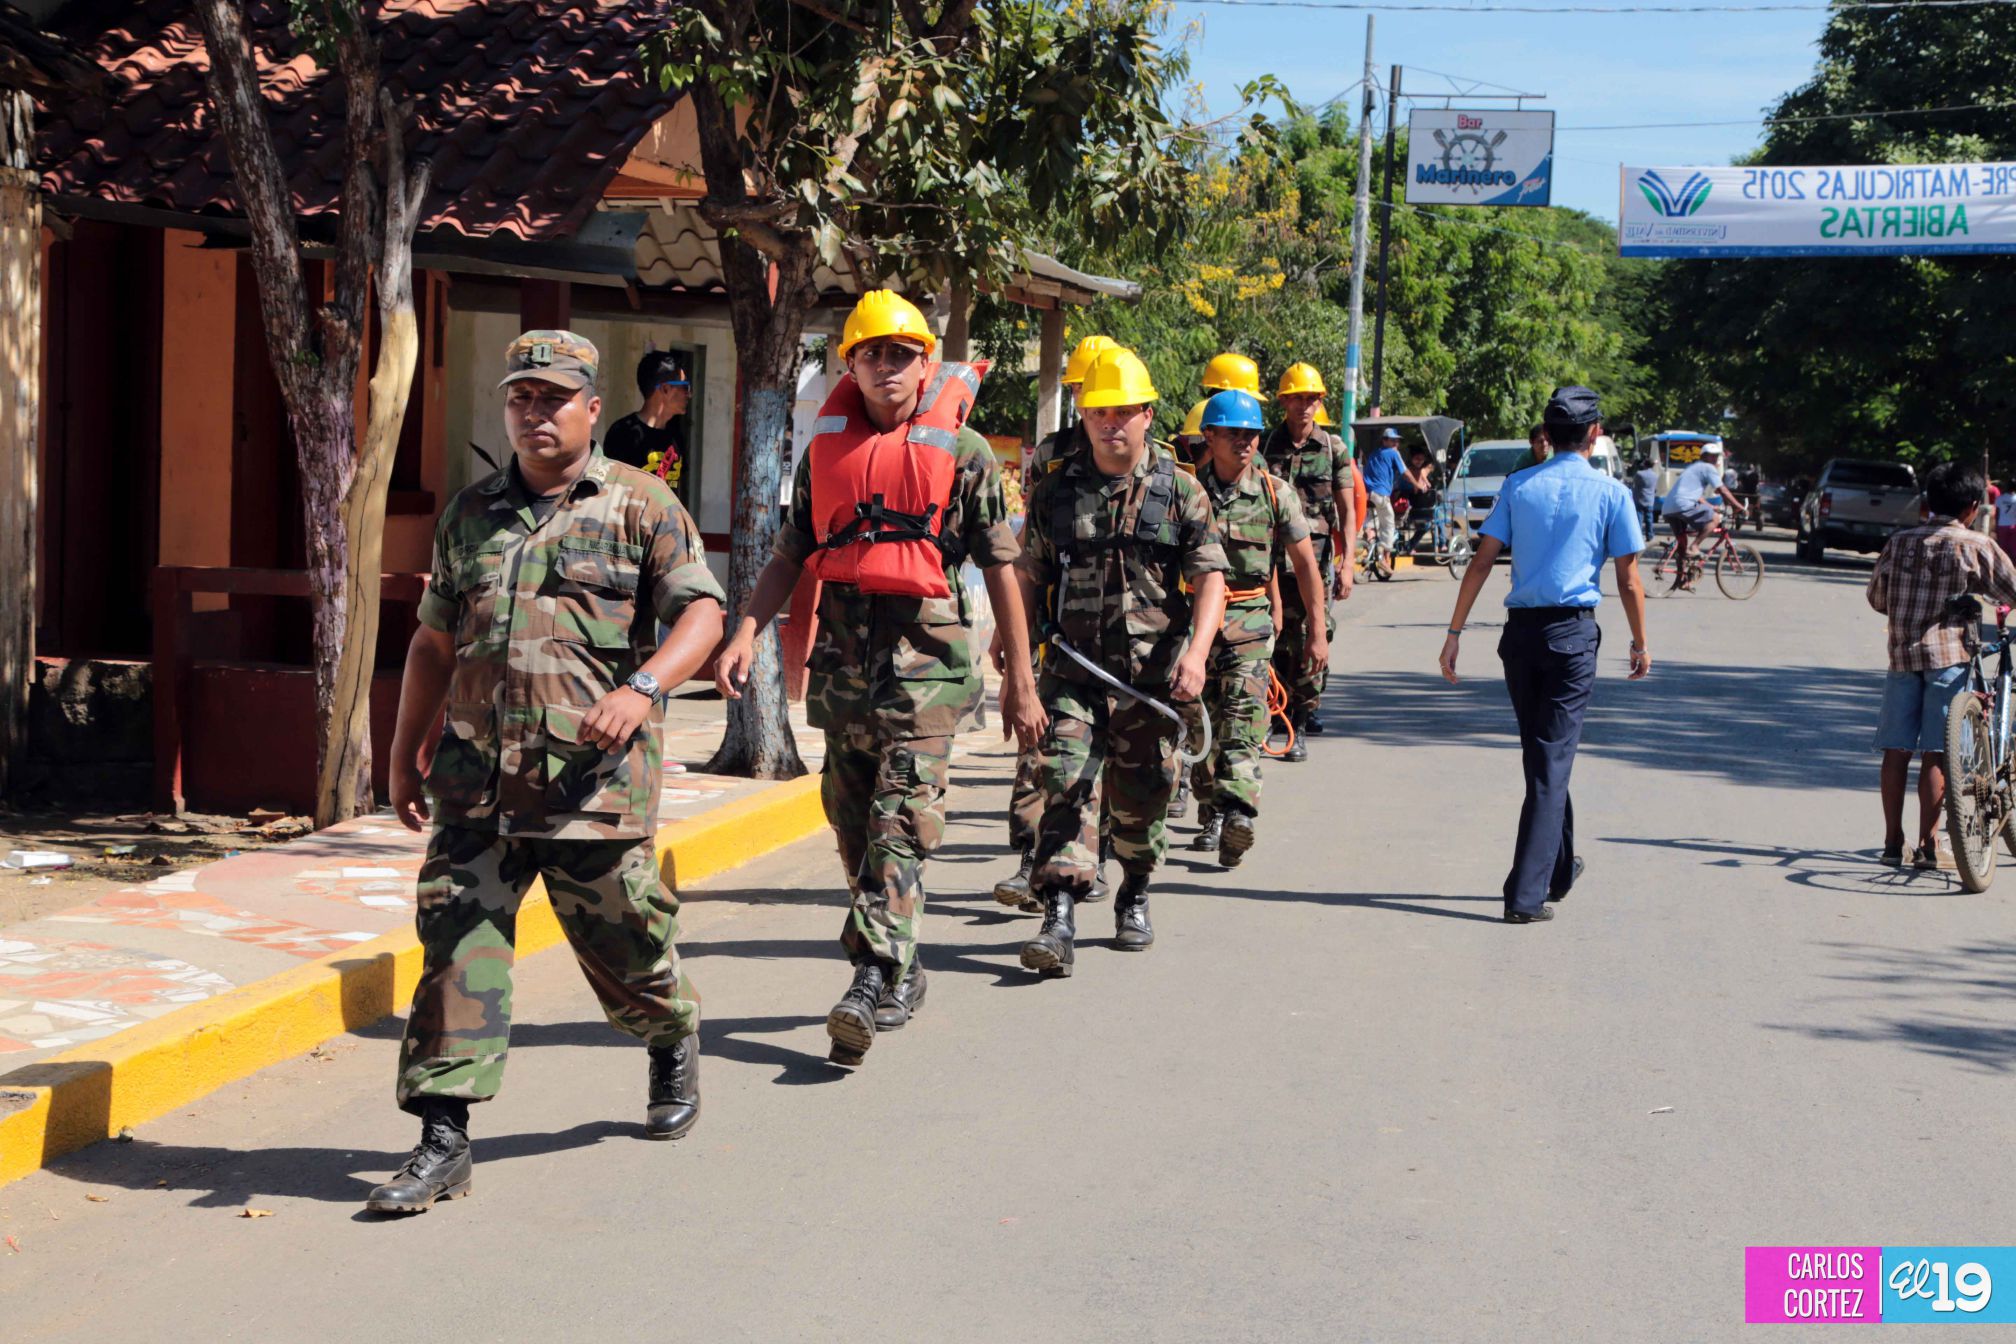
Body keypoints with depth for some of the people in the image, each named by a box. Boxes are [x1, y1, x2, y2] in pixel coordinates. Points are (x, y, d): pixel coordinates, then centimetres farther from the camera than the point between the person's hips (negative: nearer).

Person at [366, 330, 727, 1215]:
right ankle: (443, 1141, -3)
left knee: (620, 939, 8)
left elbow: (700, 612, -7)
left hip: (594, 777, -3)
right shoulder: (469, 515, 15)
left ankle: (673, 1047, 40)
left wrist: (642, 689, -24)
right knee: (457, 941, -6)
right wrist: (405, 753, 20)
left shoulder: (638, 504, 1)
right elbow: (434, 642, 21)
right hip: (477, 774, 3)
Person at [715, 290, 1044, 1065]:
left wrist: (1020, 682, 0)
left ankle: (874, 984, -17)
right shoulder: (825, 450, 11)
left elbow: (1000, 567, 1)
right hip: (842, 649, 5)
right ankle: (902, 972, 24)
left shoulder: (961, 452, 0)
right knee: (851, 818, 9)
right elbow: (790, 555, 13)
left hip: (926, 653, -5)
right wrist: (745, 636, -1)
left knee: (901, 823, -13)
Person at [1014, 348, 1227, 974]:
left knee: (1140, 797, 10)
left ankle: (1134, 900, 32)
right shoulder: (1055, 491, 6)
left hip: (1152, 672, 0)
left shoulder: (1179, 491, 2)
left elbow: (1210, 578, -3)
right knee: (1065, 786, -12)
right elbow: (1027, 577, 12)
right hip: (1073, 669, 0)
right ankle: (1059, 919, -17)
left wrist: (1196, 653, -17)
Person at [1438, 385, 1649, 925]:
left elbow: (1481, 564, 1)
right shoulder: (1610, 493, 0)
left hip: (1520, 632, 3)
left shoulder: (1519, 487, 6)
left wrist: (1455, 632, 5)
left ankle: (1560, 867, 33)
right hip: (1573, 632, -3)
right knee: (1552, 761, -4)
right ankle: (1527, 893, -11)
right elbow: (1628, 581, 1)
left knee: (1538, 756, 18)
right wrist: (1640, 644, 14)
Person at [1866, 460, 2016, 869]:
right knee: (1935, 754, -1)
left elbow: (1877, 598, 15)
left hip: (1901, 652, 4)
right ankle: (1927, 846, -1)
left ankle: (1892, 841, 11)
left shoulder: (1898, 542, 8)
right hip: (1949, 653, -4)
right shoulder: (1975, 546, -4)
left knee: (1896, 750, 7)